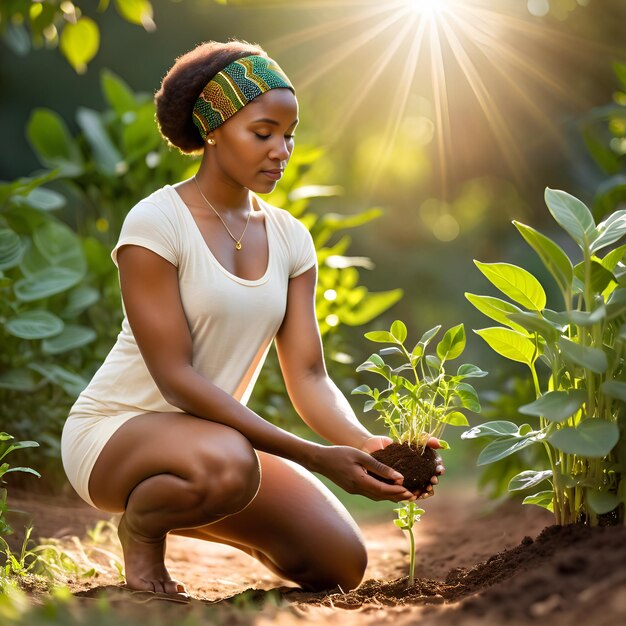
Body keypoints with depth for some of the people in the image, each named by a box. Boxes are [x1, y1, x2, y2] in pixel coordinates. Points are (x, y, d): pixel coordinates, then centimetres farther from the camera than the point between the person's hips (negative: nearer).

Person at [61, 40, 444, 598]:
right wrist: (313, 457, -29)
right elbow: (175, 377, -23)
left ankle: (184, 509, 19)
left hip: (218, 433, 7)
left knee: (341, 566, -4)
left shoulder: (290, 239, 3)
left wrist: (367, 444, -26)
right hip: (116, 430, -7)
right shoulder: (155, 223, -17)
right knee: (225, 463, -40)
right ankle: (140, 525, -4)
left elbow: (308, 377, -3)